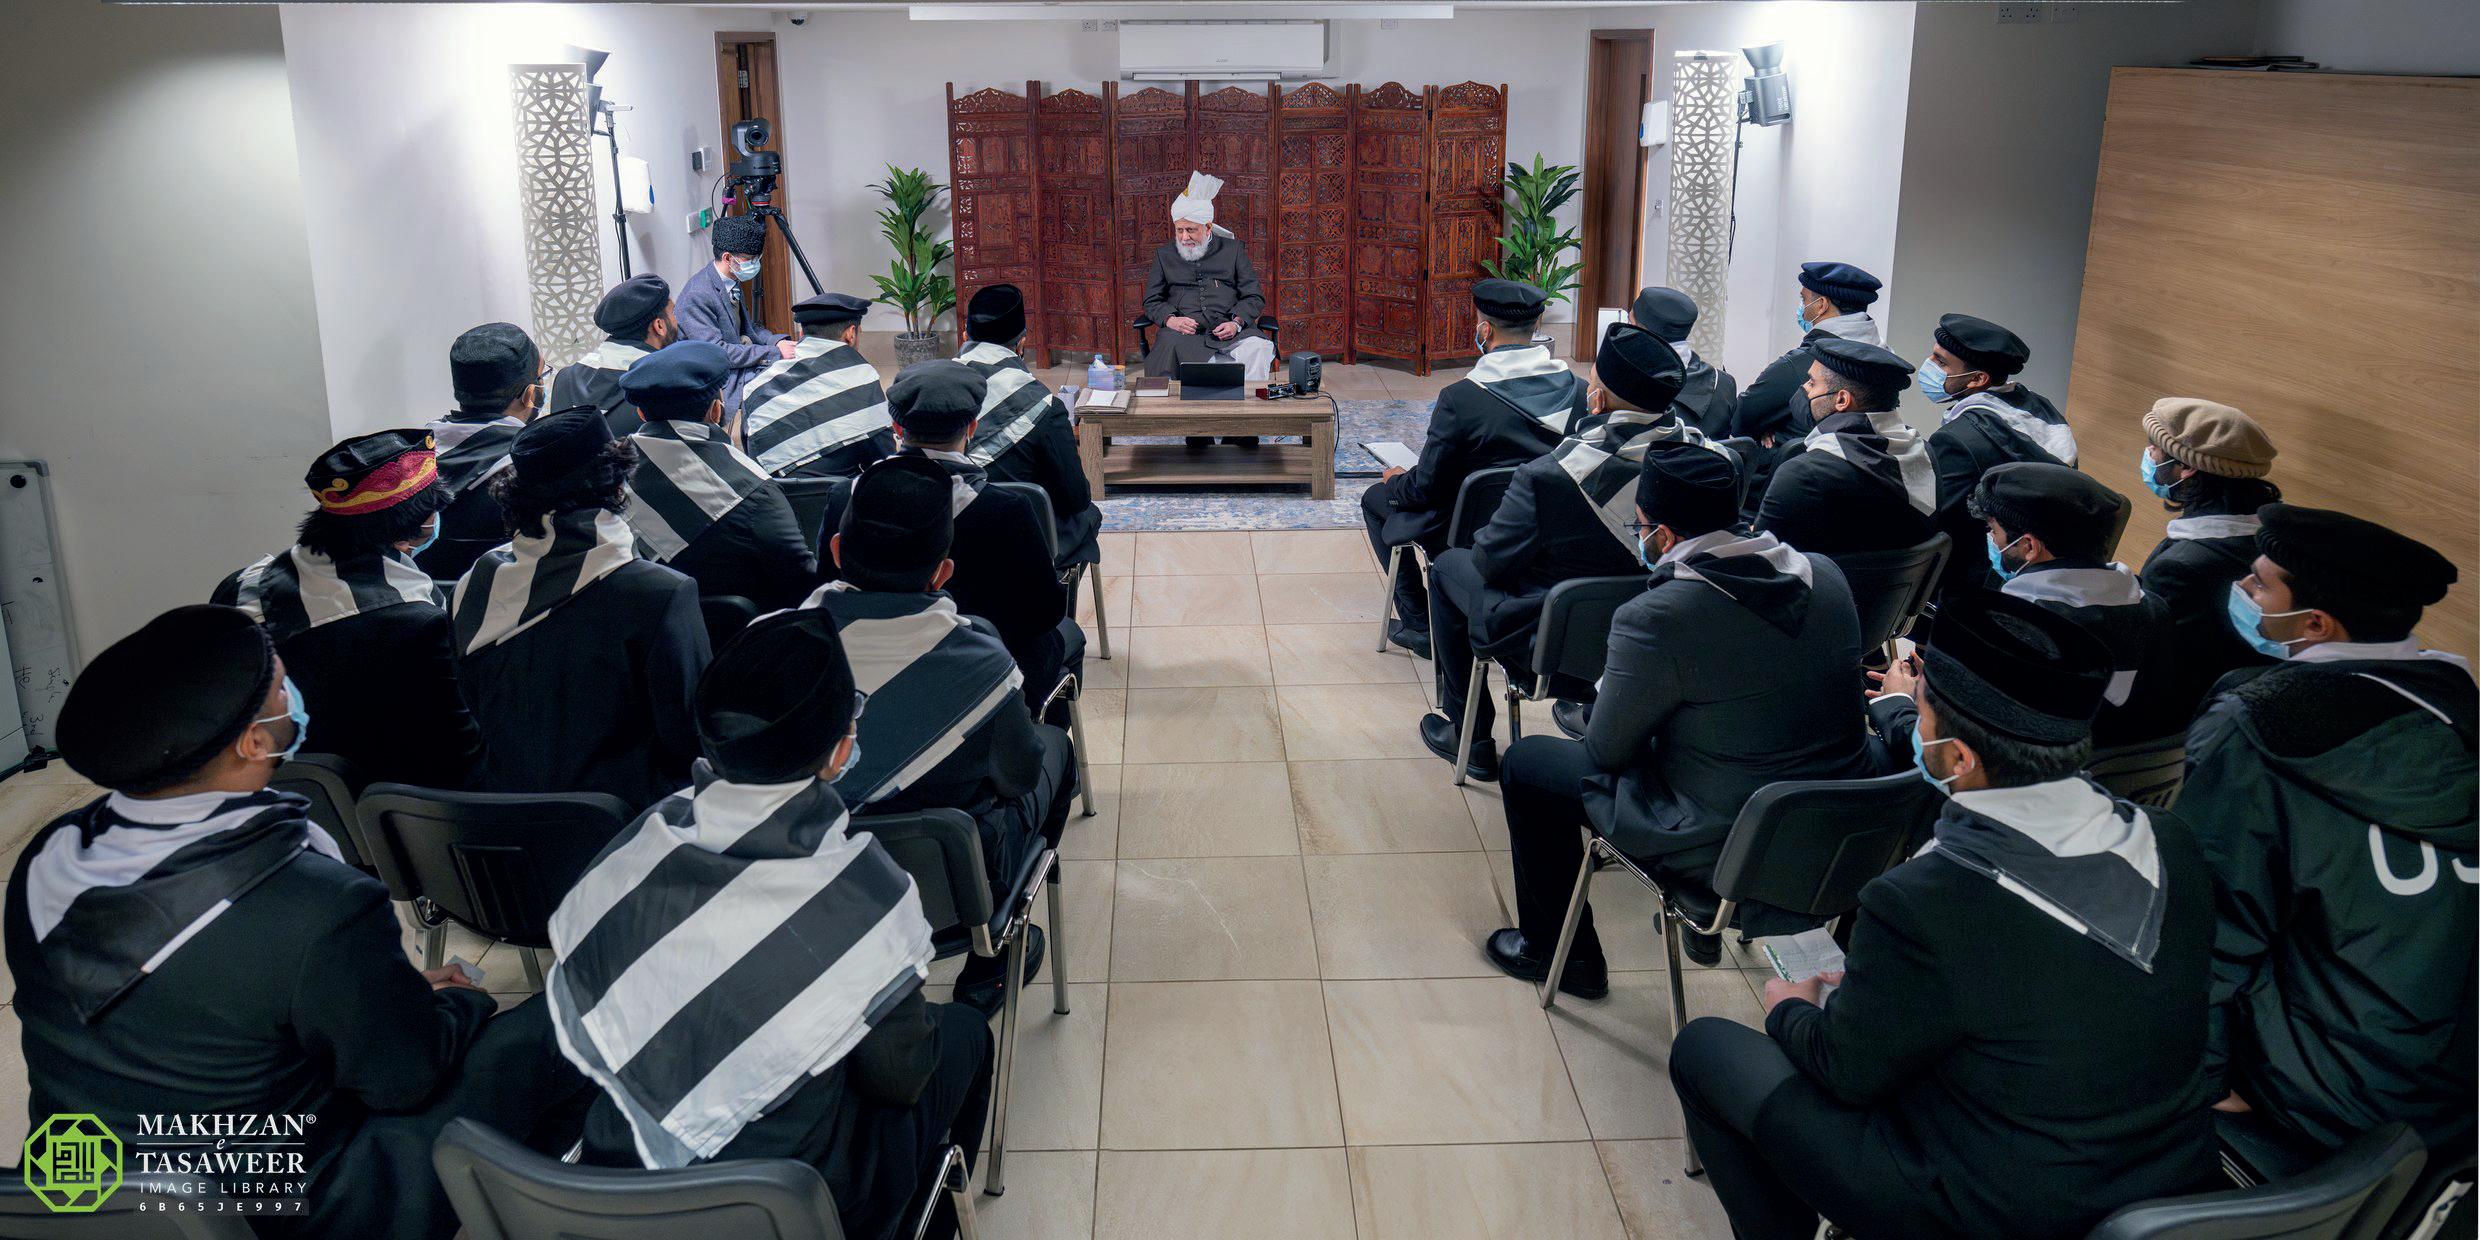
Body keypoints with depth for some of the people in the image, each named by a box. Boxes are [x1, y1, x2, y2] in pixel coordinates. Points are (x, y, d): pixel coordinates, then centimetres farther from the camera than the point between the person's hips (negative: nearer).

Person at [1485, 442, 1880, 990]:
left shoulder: (1654, 618, -23)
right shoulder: (1825, 575, -4)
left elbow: (1607, 752, -10)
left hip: (1719, 844, -7)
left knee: (1527, 764, 11)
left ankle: (1557, 953, 26)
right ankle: (1705, 925, 44)